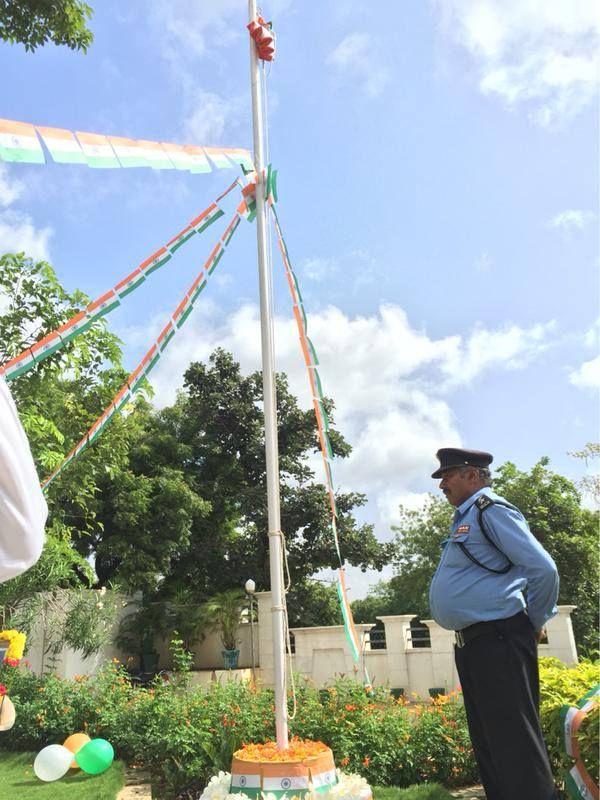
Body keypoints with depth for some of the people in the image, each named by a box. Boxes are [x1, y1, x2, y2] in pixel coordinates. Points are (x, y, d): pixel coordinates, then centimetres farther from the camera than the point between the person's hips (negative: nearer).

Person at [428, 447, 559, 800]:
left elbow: (544, 569, -18)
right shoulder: (466, 518, 17)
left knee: (515, 742, -5)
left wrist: (535, 622, -6)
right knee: (489, 743, 16)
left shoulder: (490, 510, -11)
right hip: (471, 644, 10)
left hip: (498, 641, -10)